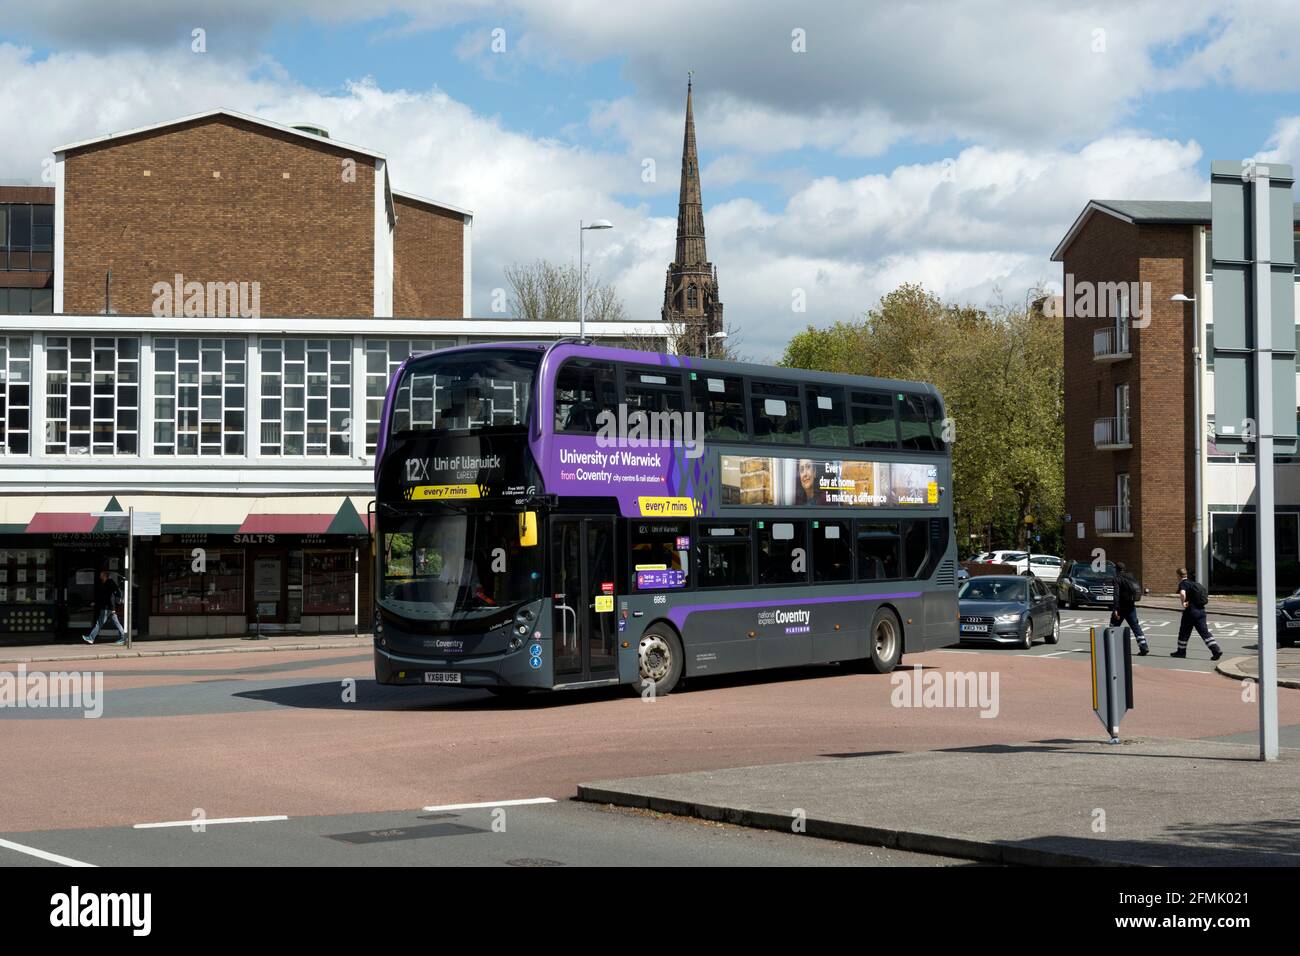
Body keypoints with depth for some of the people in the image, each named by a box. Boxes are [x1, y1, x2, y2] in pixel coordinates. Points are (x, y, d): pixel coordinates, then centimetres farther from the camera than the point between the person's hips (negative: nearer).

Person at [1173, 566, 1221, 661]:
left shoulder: (1182, 584, -10)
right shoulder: (1193, 583, 15)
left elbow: (1182, 593, -30)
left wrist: (1183, 602, -14)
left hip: (1190, 611, -7)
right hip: (1201, 610, 7)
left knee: (1184, 632, 10)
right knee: (1204, 632, 4)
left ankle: (1181, 651, 22)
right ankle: (1216, 650, -8)